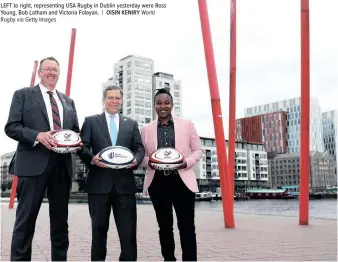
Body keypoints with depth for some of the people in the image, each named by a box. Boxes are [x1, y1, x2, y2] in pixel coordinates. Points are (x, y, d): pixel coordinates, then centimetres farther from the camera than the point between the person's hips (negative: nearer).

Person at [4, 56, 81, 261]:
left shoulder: (68, 101, 19)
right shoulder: (23, 95, 6)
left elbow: (76, 131, 20)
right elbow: (11, 127, -3)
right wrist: (38, 135, -19)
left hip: (62, 165, 5)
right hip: (33, 164, -4)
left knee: (61, 221, 11)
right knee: (26, 220, 0)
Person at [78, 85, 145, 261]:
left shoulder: (131, 124, 17)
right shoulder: (91, 121, 11)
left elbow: (139, 148, 9)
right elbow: (82, 146, 1)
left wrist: (136, 159, -13)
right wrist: (92, 158, -19)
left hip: (124, 183, 1)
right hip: (99, 183, -1)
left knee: (128, 230, 1)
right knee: (99, 229, 9)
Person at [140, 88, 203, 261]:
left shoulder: (187, 125, 6)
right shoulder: (146, 130, 9)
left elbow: (197, 151, 7)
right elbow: (141, 156, 11)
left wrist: (186, 162, -13)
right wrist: (149, 162, -12)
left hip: (182, 180, -1)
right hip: (157, 182, 2)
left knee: (187, 226, -1)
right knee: (164, 226, 11)